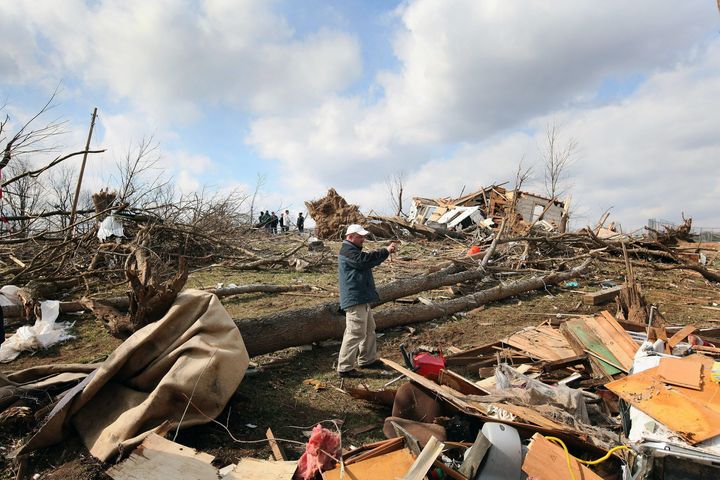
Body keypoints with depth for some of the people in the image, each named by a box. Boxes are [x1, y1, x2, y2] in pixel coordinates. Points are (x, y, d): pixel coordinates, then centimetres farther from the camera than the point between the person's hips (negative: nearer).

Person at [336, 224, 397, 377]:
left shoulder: (353, 250, 21)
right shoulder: (347, 251, -16)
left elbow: (371, 260, 19)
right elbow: (366, 259, -27)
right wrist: (386, 251, -21)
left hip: (362, 299, 12)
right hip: (355, 300, -12)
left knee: (369, 330, 20)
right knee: (356, 333, -8)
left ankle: (367, 359, 33)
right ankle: (344, 367, 0)